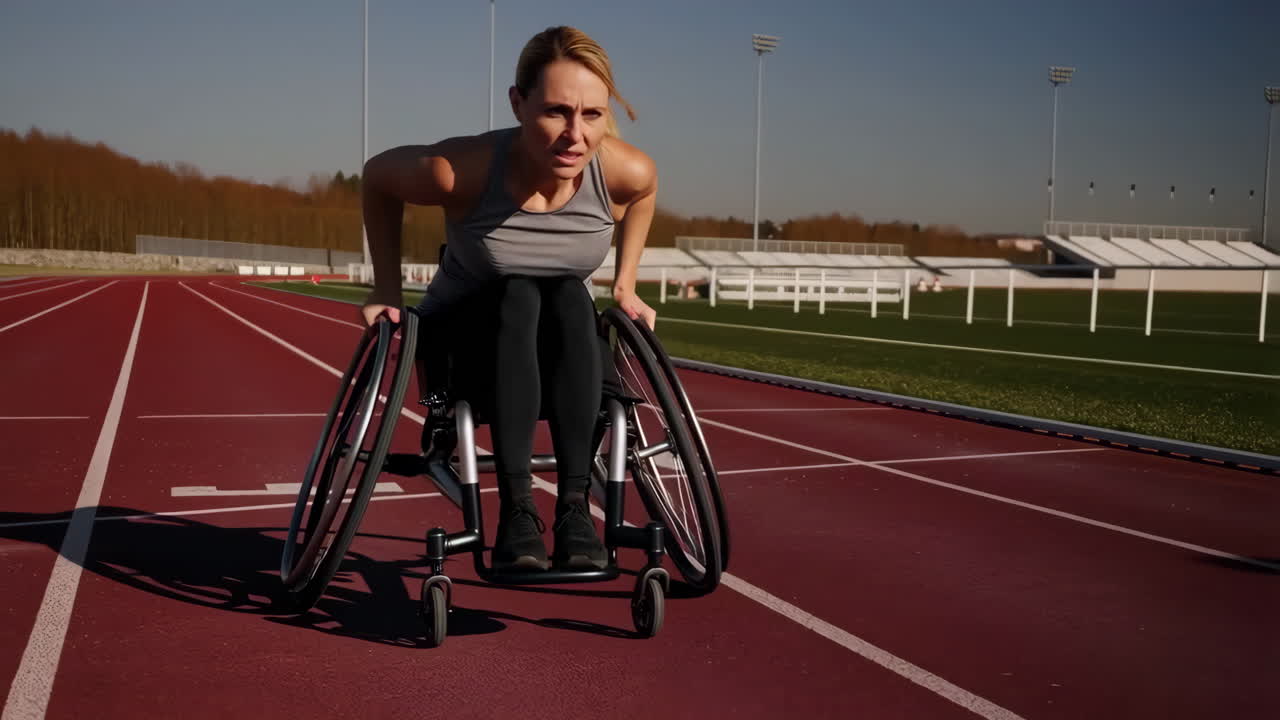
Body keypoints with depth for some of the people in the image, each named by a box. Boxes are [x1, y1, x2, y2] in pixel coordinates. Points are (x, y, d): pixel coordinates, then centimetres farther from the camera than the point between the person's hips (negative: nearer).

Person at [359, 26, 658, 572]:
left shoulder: (626, 171, -23)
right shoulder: (461, 169, -29)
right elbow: (377, 177, -8)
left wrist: (625, 287, 2)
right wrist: (387, 290, -7)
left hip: (561, 350, 2)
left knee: (572, 298, -30)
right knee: (518, 297, -33)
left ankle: (575, 507, -33)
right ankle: (516, 511, -37)